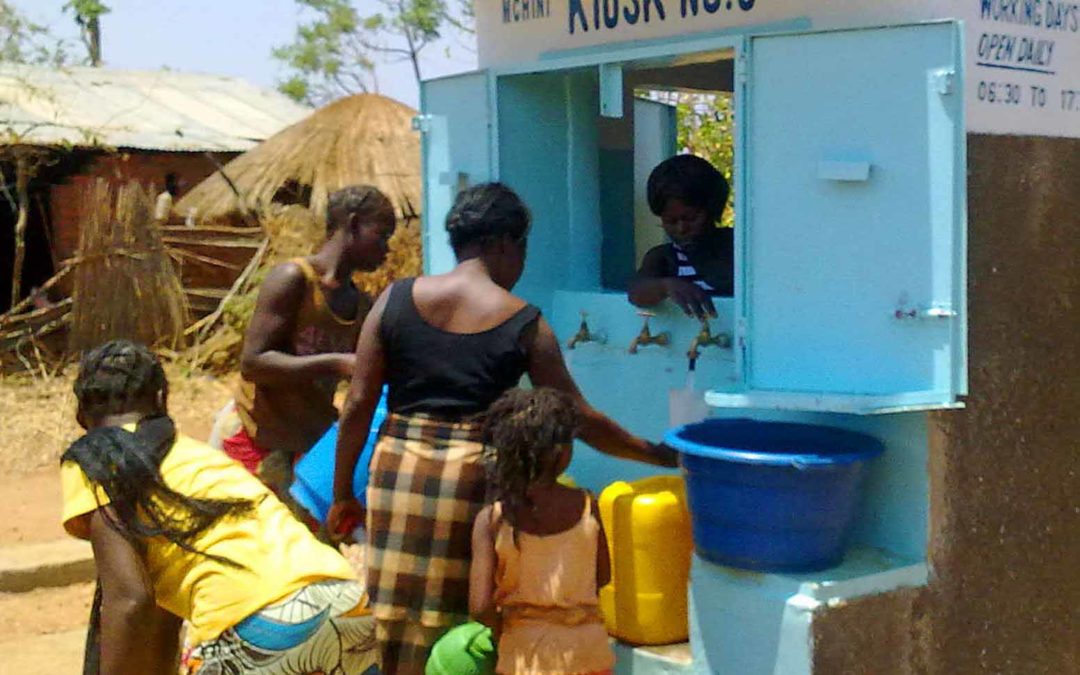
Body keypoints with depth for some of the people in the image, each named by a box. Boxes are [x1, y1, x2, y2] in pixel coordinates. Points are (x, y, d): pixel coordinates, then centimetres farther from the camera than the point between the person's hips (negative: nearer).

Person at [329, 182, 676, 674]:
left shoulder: (395, 301, 2)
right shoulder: (525, 325, -3)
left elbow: (358, 405, 1)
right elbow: (580, 419, 0)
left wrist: (343, 493, 9)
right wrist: (659, 455, 12)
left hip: (398, 472, 3)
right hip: (475, 480, -2)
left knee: (403, 631, 11)